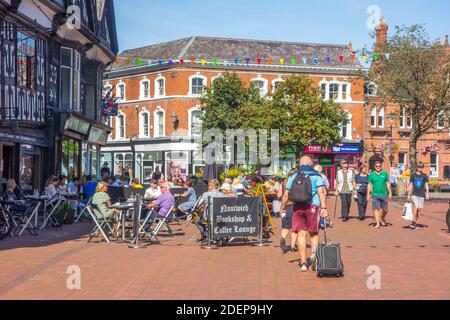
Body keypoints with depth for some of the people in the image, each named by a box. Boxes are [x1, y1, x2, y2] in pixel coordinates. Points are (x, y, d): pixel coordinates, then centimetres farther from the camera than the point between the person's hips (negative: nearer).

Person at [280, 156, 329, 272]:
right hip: (313, 206, -2)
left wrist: (283, 208, 22)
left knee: (301, 234, 5)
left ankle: (303, 262, 4)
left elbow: (286, 195, 11)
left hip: (298, 206, 2)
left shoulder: (293, 176, 12)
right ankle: (314, 253, -16)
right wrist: (324, 208, -12)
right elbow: (321, 192, -8)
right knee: (314, 233, 10)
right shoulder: (316, 176, 5)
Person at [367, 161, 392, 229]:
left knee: (385, 210, 4)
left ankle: (383, 220, 31)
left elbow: (388, 184, 7)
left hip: (384, 194, 0)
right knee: (376, 209, -5)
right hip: (375, 194, 0)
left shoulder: (385, 174, 7)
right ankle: (377, 223, -2)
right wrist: (368, 195, 3)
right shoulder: (371, 175, 6)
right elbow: (369, 185, 7)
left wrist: (390, 193, 0)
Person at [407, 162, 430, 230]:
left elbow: (426, 185, 7)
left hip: (421, 195, 2)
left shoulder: (424, 176, 6)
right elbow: (411, 185, 9)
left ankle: (415, 224, 10)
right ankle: (413, 222, -13)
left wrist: (427, 194, -4)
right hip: (414, 194, -1)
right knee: (416, 207, -20)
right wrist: (409, 195, 8)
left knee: (420, 209, 0)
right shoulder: (413, 175, 5)